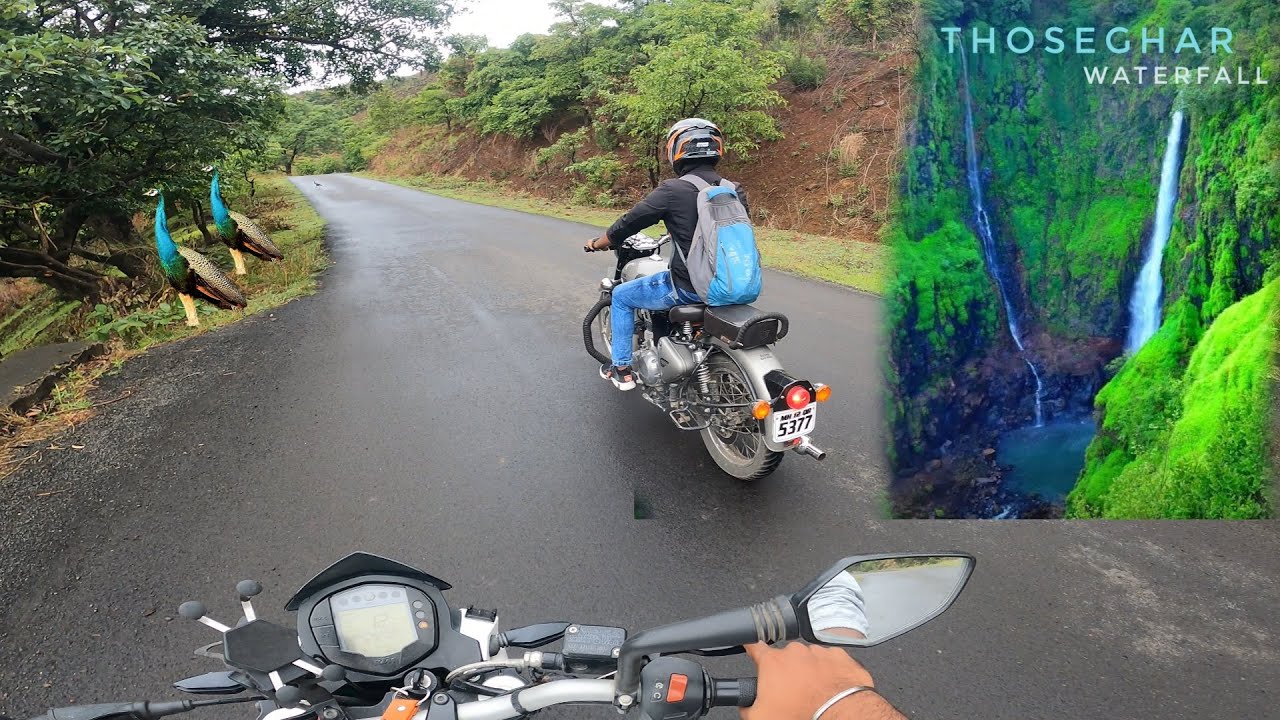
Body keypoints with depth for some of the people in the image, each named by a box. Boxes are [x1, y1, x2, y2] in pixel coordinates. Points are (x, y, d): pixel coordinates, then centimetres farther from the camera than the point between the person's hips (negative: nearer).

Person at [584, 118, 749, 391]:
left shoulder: (673, 190, -14)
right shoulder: (735, 190, 3)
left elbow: (629, 222, -5)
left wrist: (597, 243, 15)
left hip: (687, 287, -6)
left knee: (622, 296, 18)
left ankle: (621, 368, 23)